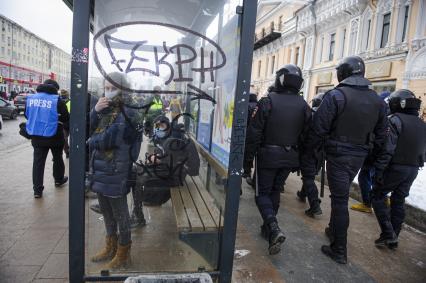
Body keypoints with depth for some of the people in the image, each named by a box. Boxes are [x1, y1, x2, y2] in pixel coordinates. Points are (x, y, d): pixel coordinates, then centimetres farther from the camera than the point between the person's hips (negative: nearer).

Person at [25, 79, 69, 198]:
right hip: (55, 136, -3)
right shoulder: (57, 101, -13)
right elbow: (66, 119, -8)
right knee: (57, 158, 18)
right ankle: (58, 180, 35)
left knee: (38, 162, 6)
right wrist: (69, 128, 12)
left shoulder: (31, 98, 3)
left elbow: (27, 115, 17)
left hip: (36, 136, 3)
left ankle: (37, 189, 6)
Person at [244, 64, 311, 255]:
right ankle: (269, 227, 27)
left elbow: (254, 132, -13)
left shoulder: (268, 101, -12)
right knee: (275, 191, 18)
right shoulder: (303, 105, 2)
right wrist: (299, 161, 12)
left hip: (268, 155, -4)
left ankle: (273, 228, -14)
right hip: (290, 157, 5)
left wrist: (248, 156, -4)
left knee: (263, 193, 6)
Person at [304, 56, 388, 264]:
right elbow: (380, 135, 10)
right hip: (360, 156, 6)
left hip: (338, 155, -6)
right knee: (341, 194, 22)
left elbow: (319, 129, -16)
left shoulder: (336, 95, -14)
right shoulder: (377, 100, 7)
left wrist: (309, 149, -2)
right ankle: (334, 230, 39)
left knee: (339, 199, 1)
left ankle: (339, 251, 10)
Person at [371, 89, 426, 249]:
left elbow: (388, 149, -20)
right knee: (398, 201, 13)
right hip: (413, 170, 7)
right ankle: (393, 239, 21)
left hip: (395, 168, -7)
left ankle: (388, 234, -1)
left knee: (377, 196, 6)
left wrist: (379, 170, -17)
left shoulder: (396, 120, -13)